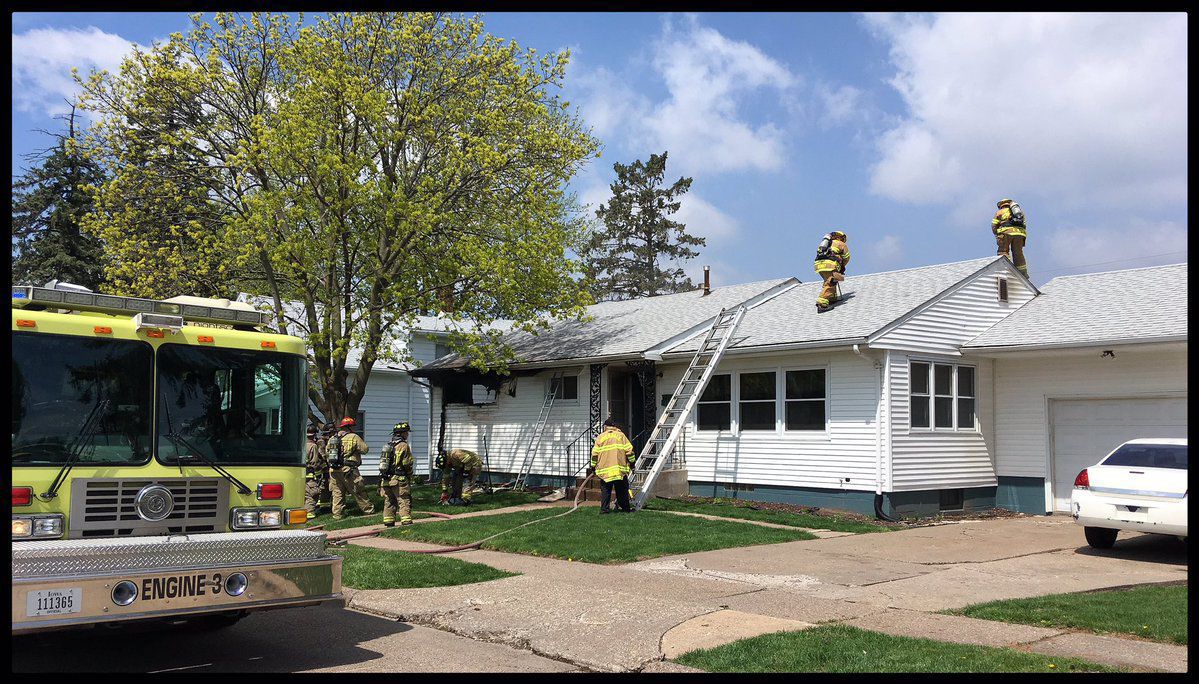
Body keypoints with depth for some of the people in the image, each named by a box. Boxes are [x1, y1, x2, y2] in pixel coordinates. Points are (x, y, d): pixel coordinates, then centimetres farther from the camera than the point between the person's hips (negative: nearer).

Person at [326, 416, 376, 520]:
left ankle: (337, 514, 11)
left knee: (338, 492, 12)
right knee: (359, 492, 5)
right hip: (348, 470, -5)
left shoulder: (332, 438, 10)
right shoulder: (354, 437, -8)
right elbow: (365, 449, -5)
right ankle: (368, 510, 14)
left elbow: (326, 453, 16)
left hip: (334, 470, 5)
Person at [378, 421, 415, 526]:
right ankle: (407, 522, -13)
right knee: (404, 501, -6)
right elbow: (407, 464, -12)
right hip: (399, 479, -7)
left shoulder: (388, 445, 14)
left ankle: (388, 523, 16)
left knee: (389, 502, 14)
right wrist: (410, 477, 6)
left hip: (385, 479, 7)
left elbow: (383, 462, 14)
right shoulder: (403, 445, -10)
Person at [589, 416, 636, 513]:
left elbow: (595, 454, 4)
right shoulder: (621, 435, 5)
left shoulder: (600, 437, 6)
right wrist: (632, 462, 11)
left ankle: (604, 509, 0)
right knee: (622, 490, 9)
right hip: (620, 469, 0)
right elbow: (629, 450, 0)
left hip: (604, 470, 0)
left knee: (605, 490, 5)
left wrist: (593, 467, 13)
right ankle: (625, 508, 14)